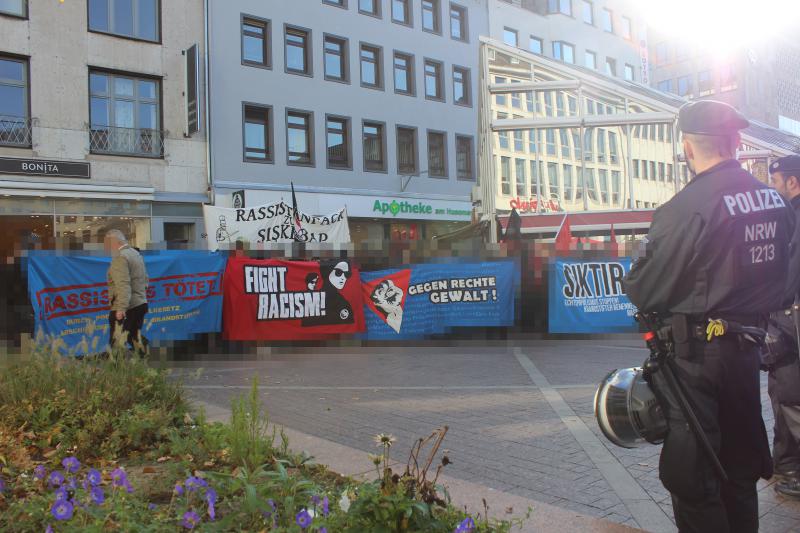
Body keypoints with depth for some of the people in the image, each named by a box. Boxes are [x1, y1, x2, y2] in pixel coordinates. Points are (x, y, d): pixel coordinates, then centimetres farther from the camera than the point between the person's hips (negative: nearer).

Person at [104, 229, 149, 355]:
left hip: (126, 308, -9)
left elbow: (123, 285, -24)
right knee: (136, 338, 18)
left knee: (118, 343, -5)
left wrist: (121, 308, -28)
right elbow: (145, 279, 20)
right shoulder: (136, 254, 15)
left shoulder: (120, 258, -14)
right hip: (140, 304, 9)